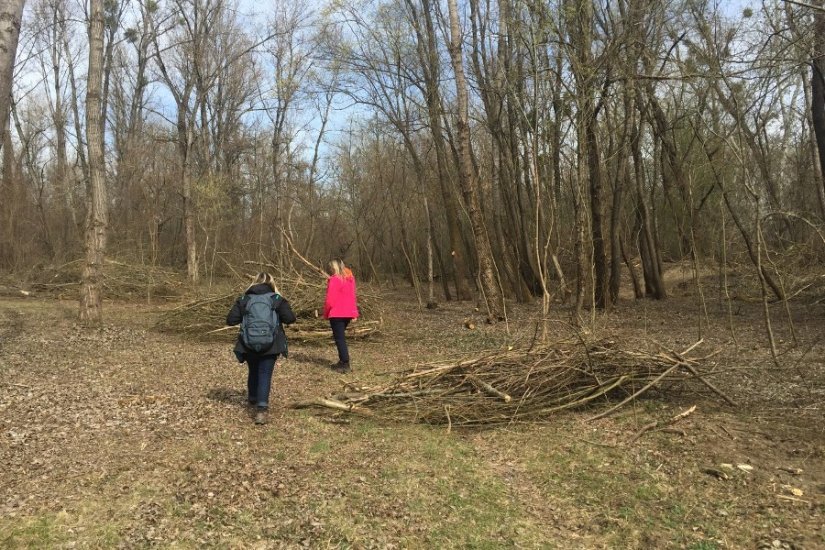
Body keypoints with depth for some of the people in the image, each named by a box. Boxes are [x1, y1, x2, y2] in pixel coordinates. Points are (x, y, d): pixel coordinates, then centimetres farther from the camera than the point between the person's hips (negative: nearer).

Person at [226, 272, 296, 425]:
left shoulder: (243, 300, 2)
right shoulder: (277, 299, -2)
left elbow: (230, 320, -1)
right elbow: (290, 318, -9)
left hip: (249, 346, 2)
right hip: (270, 346, -2)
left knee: (253, 372, 23)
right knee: (265, 375, 0)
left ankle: (253, 401, 40)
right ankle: (261, 409, -14)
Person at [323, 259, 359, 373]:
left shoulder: (334, 280, -14)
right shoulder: (350, 278, 10)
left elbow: (330, 300, -14)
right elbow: (352, 296, 12)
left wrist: (325, 314, -1)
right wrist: (354, 312, 12)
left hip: (337, 314, -8)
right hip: (348, 313, 8)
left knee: (340, 339, -2)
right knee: (341, 337, 20)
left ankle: (345, 365, -3)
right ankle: (343, 362, 24)